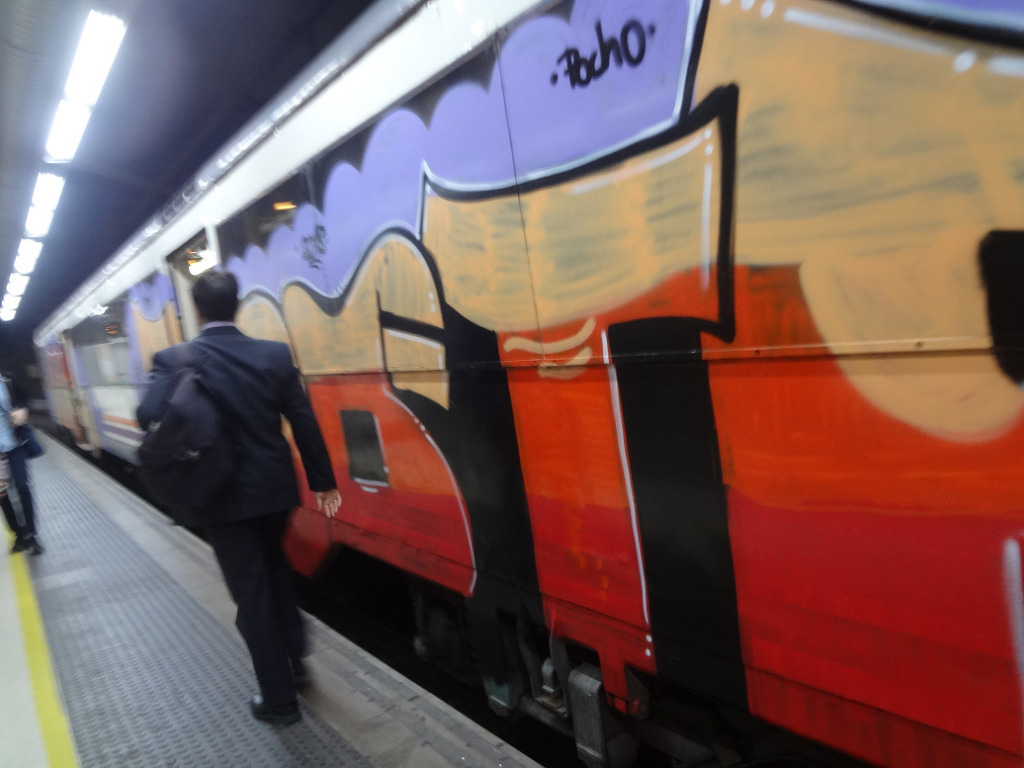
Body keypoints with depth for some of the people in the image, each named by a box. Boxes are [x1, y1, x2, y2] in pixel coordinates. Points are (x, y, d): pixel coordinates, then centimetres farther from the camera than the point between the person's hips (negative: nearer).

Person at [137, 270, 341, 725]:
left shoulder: (175, 359, -11)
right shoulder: (275, 354, -4)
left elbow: (149, 416, -26)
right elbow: (304, 423, -3)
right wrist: (323, 482, 6)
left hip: (225, 496, -3)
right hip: (276, 487, 3)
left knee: (252, 595, 9)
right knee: (275, 571, 28)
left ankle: (279, 698, 21)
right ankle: (293, 658, 37)